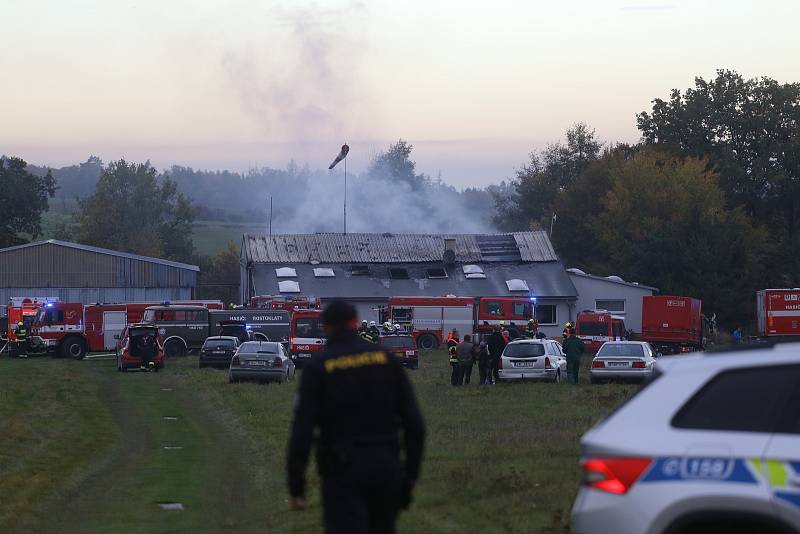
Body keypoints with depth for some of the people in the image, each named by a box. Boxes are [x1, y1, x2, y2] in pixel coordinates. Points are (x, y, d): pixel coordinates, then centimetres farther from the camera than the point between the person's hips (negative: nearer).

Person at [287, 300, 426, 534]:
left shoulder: (318, 366, -5)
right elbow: (414, 422, 0)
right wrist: (411, 472, 10)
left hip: (344, 472, -4)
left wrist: (295, 488, -8)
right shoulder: (387, 359, 3)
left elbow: (302, 430, -12)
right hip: (386, 468, 4)